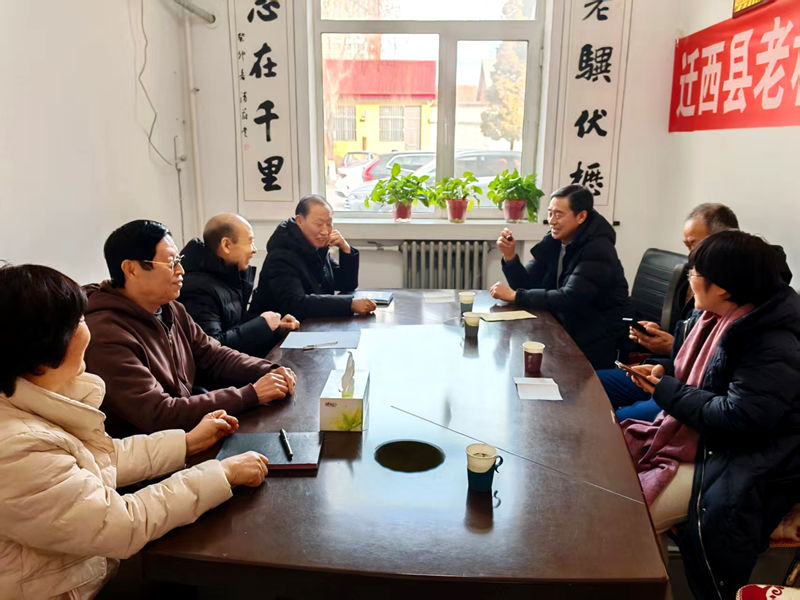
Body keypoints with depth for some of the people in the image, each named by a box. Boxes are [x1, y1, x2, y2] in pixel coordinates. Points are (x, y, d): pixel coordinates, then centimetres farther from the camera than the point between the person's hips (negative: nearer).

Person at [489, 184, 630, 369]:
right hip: (564, 330, 7)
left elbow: (569, 299, -28)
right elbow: (528, 284, 4)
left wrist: (515, 295, -25)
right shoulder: (554, 242, 4)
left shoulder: (597, 251, -19)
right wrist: (510, 256, -13)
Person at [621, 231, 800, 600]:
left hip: (748, 464, -9)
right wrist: (665, 374, -3)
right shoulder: (724, 316, 5)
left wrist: (666, 391, -18)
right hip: (704, 439, 9)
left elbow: (738, 417, -28)